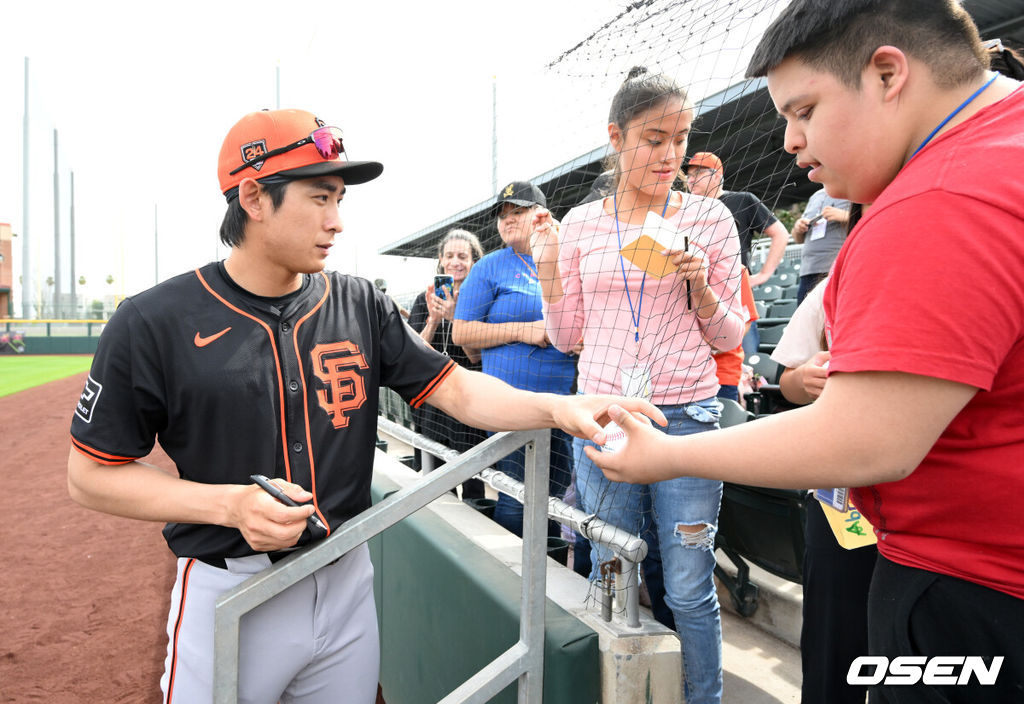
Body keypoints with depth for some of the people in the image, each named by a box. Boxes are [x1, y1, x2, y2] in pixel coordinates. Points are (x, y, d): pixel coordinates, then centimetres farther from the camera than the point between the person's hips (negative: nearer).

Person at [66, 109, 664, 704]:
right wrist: (228, 504, -20)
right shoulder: (154, 322, -12)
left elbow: (457, 389, -2)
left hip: (347, 583, 4)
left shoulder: (360, 305, -1)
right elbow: (92, 474, -7)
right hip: (228, 594, -3)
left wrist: (556, 407, -19)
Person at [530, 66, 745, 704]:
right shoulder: (580, 223, 5)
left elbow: (729, 336, 3)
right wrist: (548, 267, -5)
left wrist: (700, 286, -15)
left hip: (687, 417, -2)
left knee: (690, 590, 5)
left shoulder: (709, 217, 0)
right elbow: (567, 335, 8)